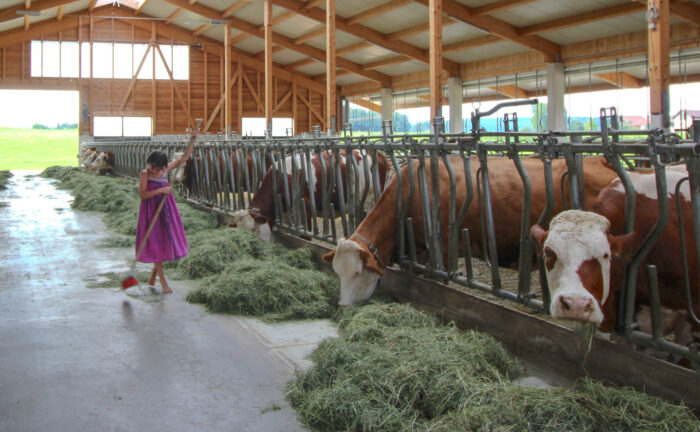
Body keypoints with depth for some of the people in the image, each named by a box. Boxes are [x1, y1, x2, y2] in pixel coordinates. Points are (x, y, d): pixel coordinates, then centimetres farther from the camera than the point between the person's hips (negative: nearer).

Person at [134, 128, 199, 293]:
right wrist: (161, 190, -27)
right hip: (152, 211, -5)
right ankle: (163, 282, 7)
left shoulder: (166, 169, 2)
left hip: (166, 210, 5)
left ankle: (152, 278, 26)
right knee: (155, 244, 0)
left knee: (165, 242, 9)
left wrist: (193, 139, -7)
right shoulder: (145, 174, -9)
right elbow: (142, 194, -19)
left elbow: (184, 158, 2)